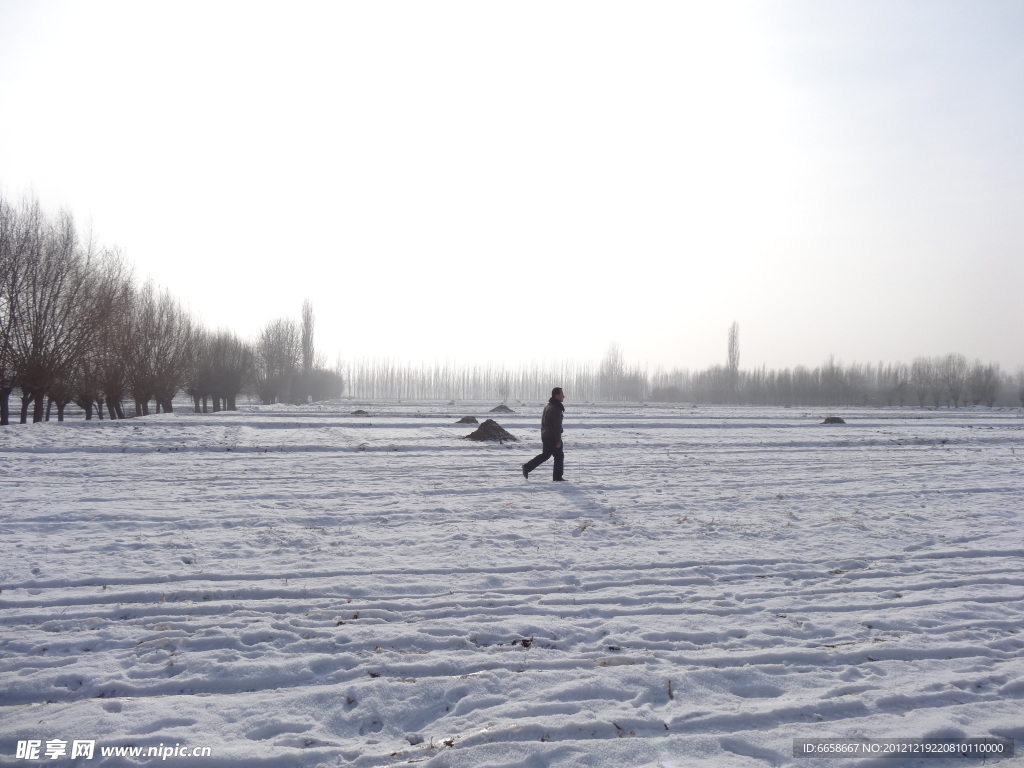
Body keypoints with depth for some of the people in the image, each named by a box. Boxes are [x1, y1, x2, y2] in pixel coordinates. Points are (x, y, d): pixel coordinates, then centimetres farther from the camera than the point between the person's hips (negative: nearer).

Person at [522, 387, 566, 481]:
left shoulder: (547, 406, 12)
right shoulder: (556, 409, -19)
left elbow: (543, 422, 18)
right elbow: (557, 426, -22)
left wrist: (542, 436, 23)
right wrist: (558, 441, -19)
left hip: (545, 436, 9)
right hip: (553, 437, -9)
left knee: (545, 454, 18)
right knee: (559, 456, 3)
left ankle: (527, 467, 14)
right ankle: (557, 477, 8)